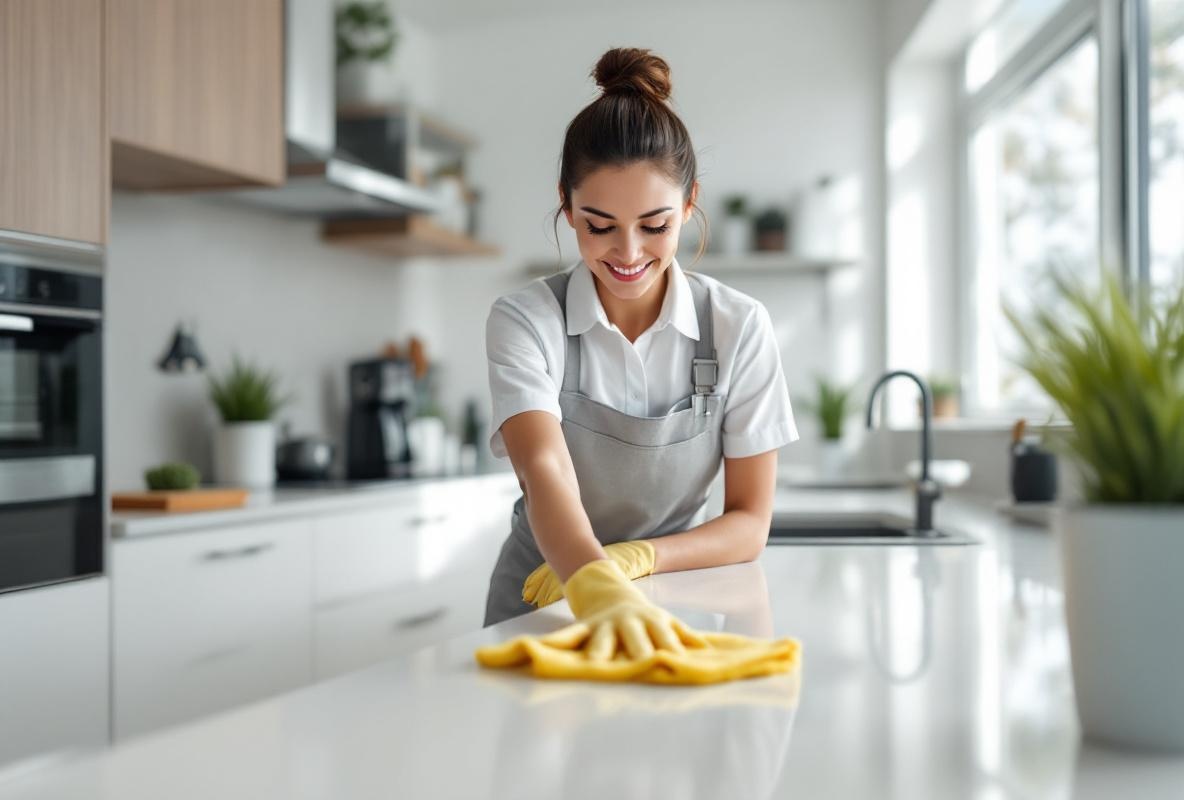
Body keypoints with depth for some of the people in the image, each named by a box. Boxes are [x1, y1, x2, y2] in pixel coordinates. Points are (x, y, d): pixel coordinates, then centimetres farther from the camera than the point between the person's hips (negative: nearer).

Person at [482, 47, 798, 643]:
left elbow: (750, 524, -3)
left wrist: (633, 560, -21)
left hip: (679, 606, 1)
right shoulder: (525, 321, -10)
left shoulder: (739, 327, -5)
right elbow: (545, 471, -27)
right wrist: (597, 587, -46)